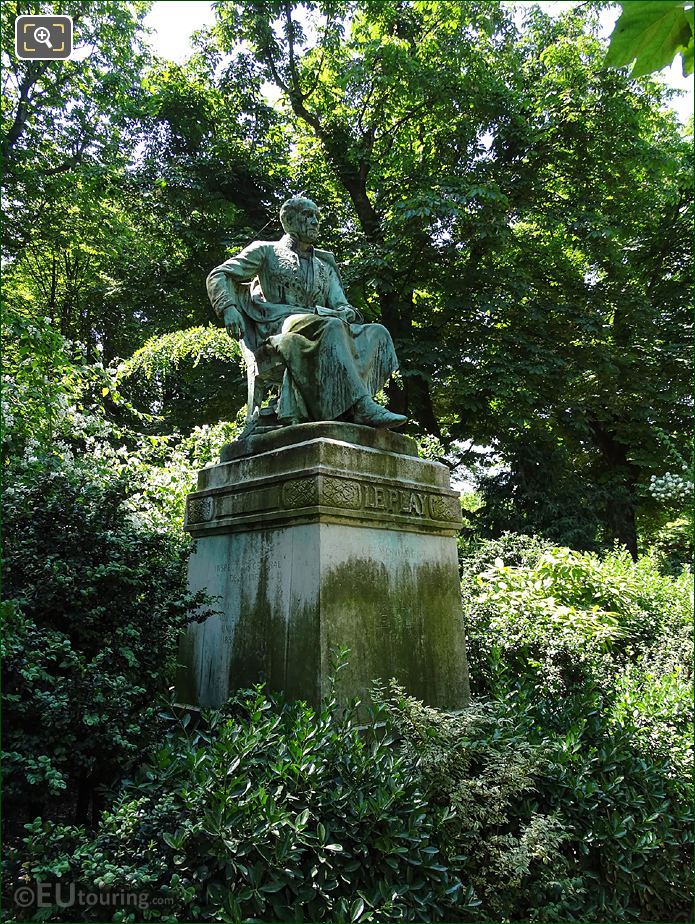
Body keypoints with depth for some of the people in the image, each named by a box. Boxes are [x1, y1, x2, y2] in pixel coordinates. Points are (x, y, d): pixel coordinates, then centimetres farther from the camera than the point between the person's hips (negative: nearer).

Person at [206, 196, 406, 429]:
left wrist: (346, 312, -11)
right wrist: (229, 308, -11)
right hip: (277, 328, -5)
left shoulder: (325, 267, 29)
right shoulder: (267, 251, 17)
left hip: (315, 329, 5)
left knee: (377, 333, -19)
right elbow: (219, 276, 10)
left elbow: (341, 305, 16)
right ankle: (363, 407, -47)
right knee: (332, 326, -35)